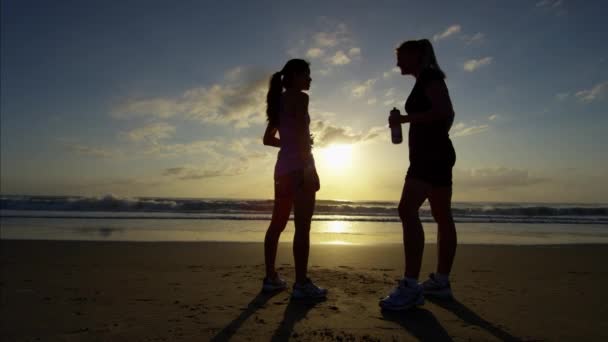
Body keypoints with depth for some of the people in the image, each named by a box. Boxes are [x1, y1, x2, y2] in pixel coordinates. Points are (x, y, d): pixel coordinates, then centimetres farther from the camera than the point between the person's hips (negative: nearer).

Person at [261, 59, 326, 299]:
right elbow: (302, 134, -16)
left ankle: (271, 278, 17)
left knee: (277, 224, 10)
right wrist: (308, 167, -18)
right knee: (302, 227, -7)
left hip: (283, 168, 9)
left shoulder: (279, 101, 19)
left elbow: (268, 139, 21)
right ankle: (301, 283, -3)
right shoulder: (300, 98, -5)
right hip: (299, 166, -9)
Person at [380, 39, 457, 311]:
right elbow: (447, 114, 26)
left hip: (431, 154, -11)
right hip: (435, 154, 11)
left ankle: (411, 286, -24)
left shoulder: (429, 76, -5)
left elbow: (443, 111, -19)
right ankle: (441, 281, 17)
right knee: (442, 216, 9)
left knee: (407, 210, -21)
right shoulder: (429, 80, 22)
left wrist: (403, 118, -15)